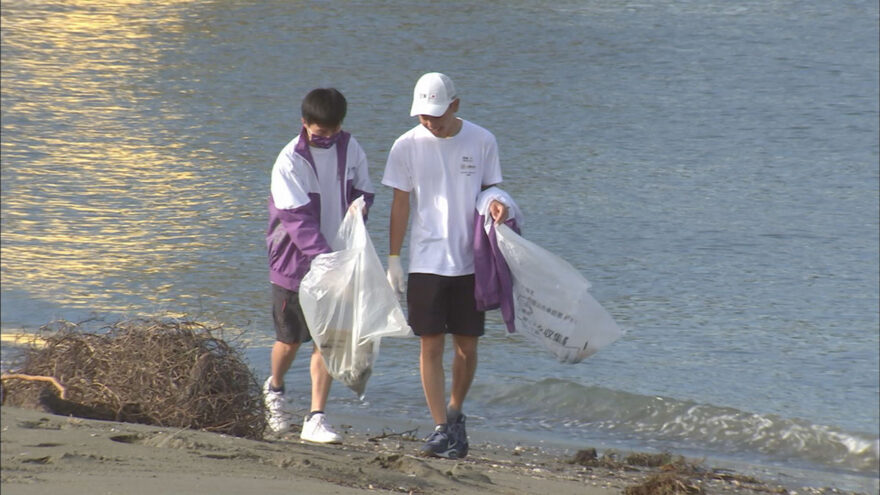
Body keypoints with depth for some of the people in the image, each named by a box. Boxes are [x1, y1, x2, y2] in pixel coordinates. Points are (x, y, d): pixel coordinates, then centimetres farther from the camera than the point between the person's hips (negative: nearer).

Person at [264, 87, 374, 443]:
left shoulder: (349, 149, 0)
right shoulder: (290, 161, -16)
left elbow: (362, 194, 11)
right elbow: (298, 220, -22)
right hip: (294, 263, -3)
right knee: (290, 339, 10)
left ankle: (316, 419, -1)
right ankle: (274, 389, 41)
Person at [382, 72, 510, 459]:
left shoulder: (481, 142, 0)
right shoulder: (408, 146, -2)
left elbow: (489, 190, 10)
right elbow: (400, 204, 2)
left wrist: (496, 206, -14)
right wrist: (393, 260, 0)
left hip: (471, 262, 1)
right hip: (426, 263, -1)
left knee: (467, 346, 6)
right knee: (431, 346, -4)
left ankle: (455, 413, 28)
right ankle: (440, 428, -1)